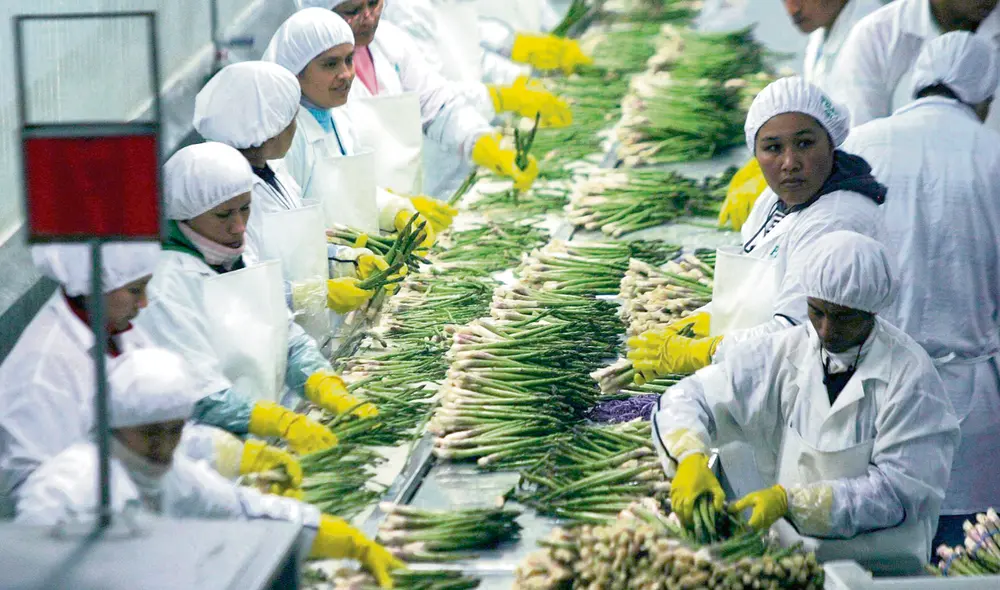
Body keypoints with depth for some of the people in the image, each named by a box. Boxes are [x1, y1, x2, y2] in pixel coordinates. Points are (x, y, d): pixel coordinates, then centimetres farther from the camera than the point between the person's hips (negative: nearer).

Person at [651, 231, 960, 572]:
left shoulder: (910, 375, -7)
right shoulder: (780, 354, 5)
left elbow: (901, 490, -11)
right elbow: (686, 399, 6)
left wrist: (792, 500, -19)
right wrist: (690, 458, -16)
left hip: (884, 570, -4)